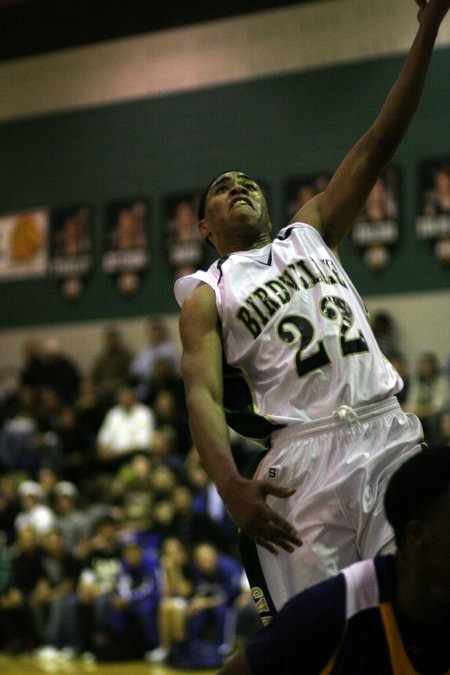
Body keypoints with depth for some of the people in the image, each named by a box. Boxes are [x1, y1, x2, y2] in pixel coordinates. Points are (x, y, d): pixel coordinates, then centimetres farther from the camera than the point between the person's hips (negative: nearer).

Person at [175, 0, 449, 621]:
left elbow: (378, 146, 12)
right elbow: (202, 397, -5)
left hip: (389, 433, 3)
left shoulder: (310, 234, 20)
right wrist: (231, 487, -24)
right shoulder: (205, 297, 10)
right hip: (304, 459, -3)